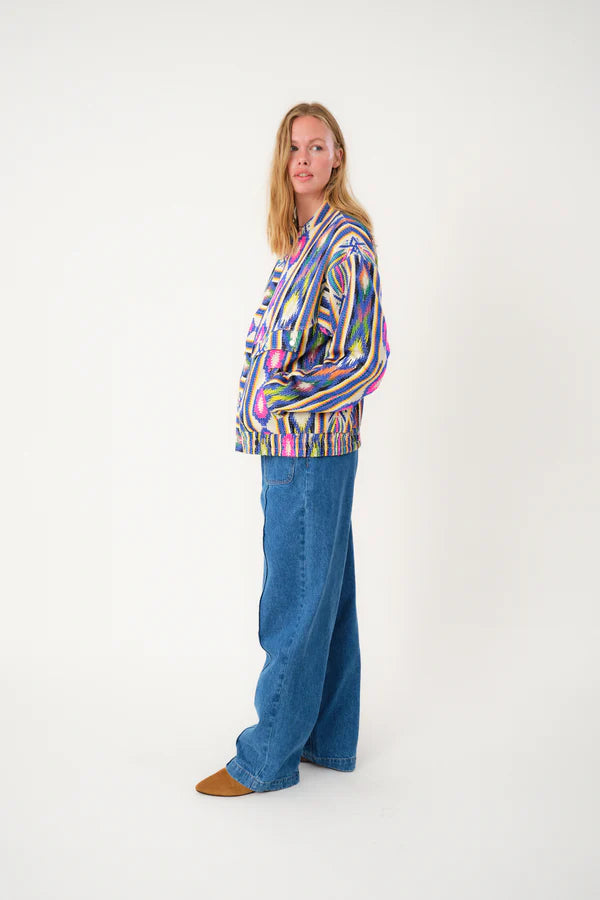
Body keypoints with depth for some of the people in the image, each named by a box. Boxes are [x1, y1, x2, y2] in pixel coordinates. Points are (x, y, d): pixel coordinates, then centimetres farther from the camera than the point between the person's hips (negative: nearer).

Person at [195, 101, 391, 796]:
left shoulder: (346, 242, -13)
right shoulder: (303, 240, 14)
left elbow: (365, 361, -18)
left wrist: (275, 400, -14)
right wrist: (272, 402, 6)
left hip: (311, 443, -9)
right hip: (295, 440, 9)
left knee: (296, 598, 1)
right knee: (324, 588, 15)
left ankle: (268, 757, 15)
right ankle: (328, 738, 29)